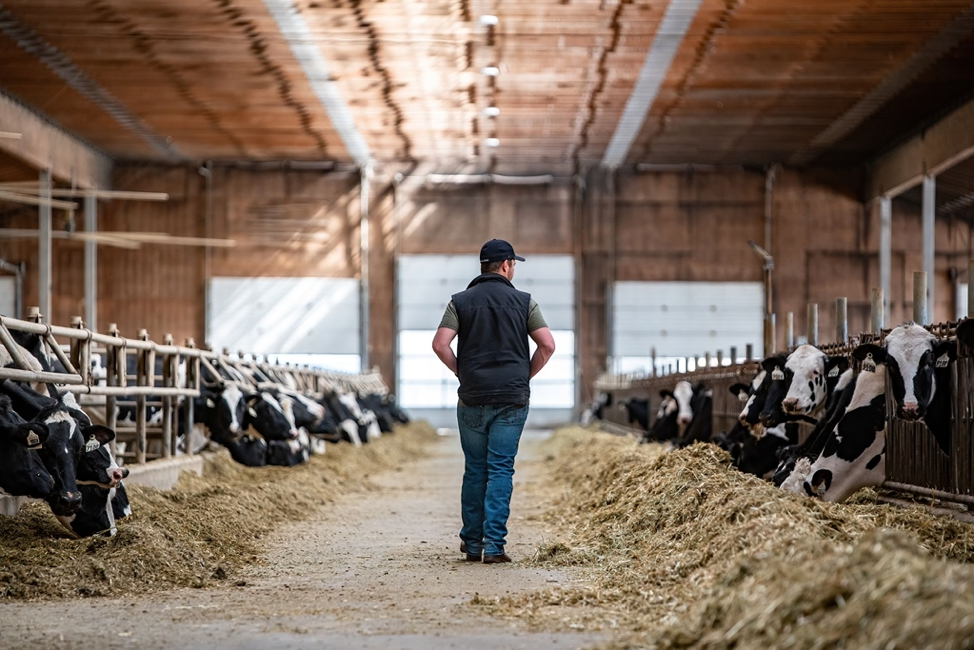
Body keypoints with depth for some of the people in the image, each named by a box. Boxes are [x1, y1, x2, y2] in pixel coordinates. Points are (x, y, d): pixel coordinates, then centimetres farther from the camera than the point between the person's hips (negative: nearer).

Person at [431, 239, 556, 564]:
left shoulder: (461, 301, 3)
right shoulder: (523, 301, 1)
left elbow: (440, 344, -7)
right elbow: (547, 344, -5)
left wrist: (462, 372, 7)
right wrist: (526, 375, 8)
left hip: (472, 399, 1)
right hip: (512, 399, -1)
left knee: (474, 470, 11)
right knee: (501, 470, 0)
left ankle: (472, 543, 16)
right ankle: (494, 545, -5)